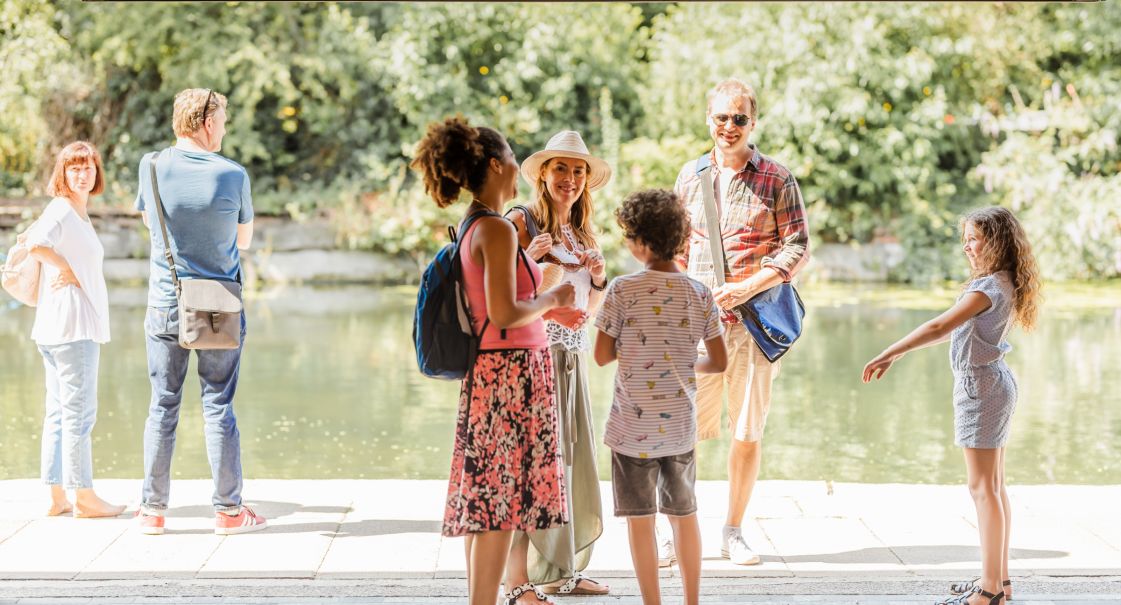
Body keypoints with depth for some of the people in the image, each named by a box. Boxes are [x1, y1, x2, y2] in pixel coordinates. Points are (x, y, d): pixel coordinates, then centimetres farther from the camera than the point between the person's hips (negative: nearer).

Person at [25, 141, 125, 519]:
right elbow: (36, 245, -26)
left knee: (59, 412, 10)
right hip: (70, 324, -10)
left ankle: (58, 497, 14)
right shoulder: (61, 210, -11)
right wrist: (67, 270, -13)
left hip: (79, 325, 10)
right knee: (79, 411, -6)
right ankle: (83, 496, -2)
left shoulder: (79, 214, 18)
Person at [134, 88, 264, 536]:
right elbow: (244, 240, 5)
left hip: (165, 305, 2)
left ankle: (152, 510, 11)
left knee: (162, 407, 7)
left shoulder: (152, 168, -2)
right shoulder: (232, 175, -8)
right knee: (218, 407, 4)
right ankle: (228, 510, 8)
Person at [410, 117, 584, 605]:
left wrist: (547, 311, 20)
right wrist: (552, 299, -8)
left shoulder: (472, 228, 12)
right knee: (500, 497, -5)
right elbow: (504, 314, -23)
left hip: (489, 371, 9)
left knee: (484, 494, 13)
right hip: (511, 372, -9)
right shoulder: (497, 229, -16)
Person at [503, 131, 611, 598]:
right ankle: (520, 580, -9)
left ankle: (562, 571, 18)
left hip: (572, 355, 8)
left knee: (573, 461, 9)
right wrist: (526, 262, -25)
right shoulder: (520, 221, -5)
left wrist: (599, 279, 5)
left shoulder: (582, 233, 17)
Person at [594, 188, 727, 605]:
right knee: (684, 513, 16)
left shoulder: (623, 290, -13)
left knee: (640, 519, 5)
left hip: (633, 426, -4)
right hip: (681, 425, 4)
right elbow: (719, 361, 1)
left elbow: (603, 356, -8)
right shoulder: (700, 294, -2)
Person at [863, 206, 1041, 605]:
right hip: (993, 382, 10)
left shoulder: (990, 287, -19)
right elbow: (957, 330, 18)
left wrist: (888, 354, -33)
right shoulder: (1002, 284, 12)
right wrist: (898, 354, 19)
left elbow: (941, 326, -29)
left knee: (983, 488, -7)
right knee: (993, 486, 14)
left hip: (981, 385, -10)